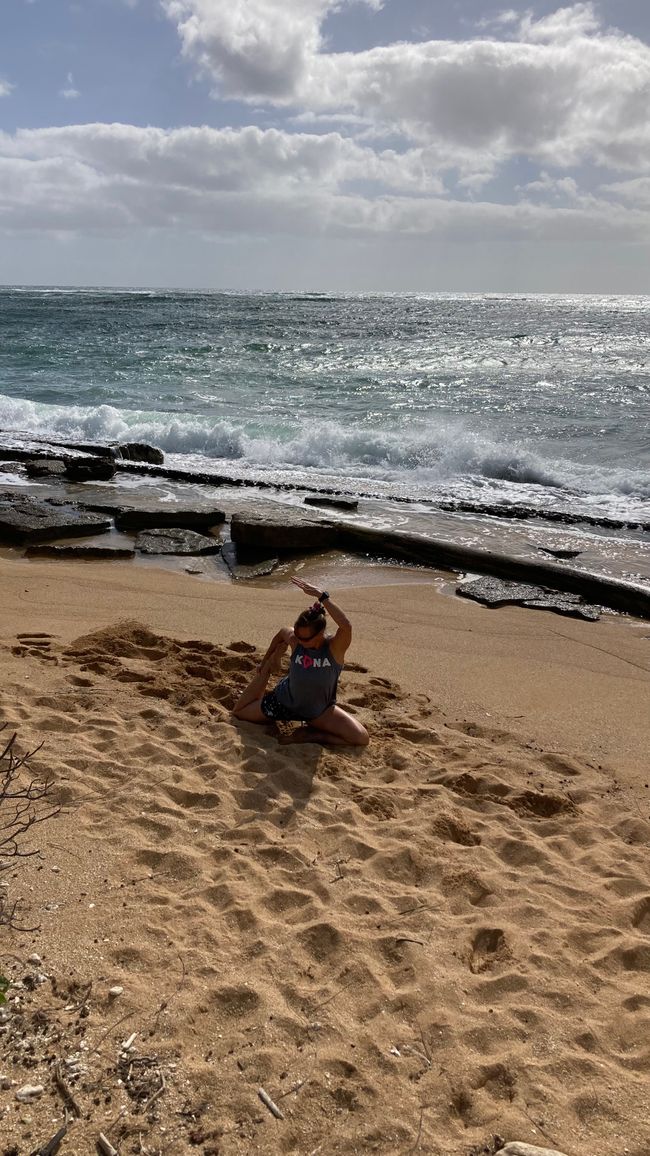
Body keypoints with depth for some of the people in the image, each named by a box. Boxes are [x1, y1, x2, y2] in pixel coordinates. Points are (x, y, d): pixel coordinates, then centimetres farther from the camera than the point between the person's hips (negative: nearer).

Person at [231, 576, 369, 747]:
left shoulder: (335, 648, -30)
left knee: (362, 739, -19)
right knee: (238, 712, 14)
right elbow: (281, 631, 4)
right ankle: (268, 669, 23)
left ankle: (312, 735, -1)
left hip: (319, 710, -2)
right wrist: (265, 660, 14)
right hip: (285, 702, 2)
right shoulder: (294, 639, -23)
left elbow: (346, 626, -54)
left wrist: (321, 596, -56)